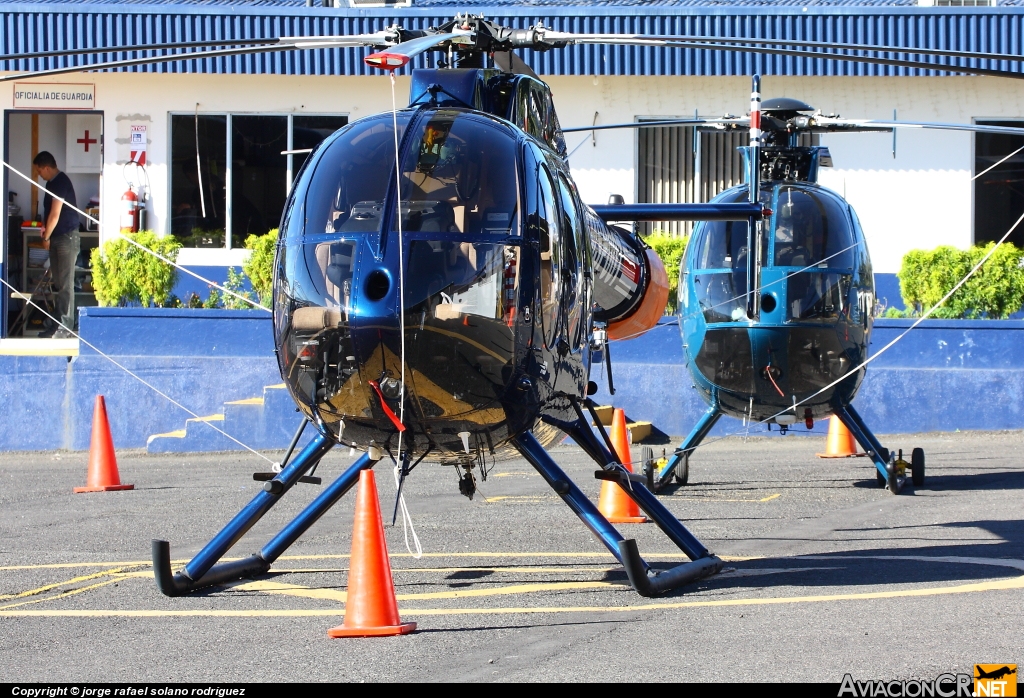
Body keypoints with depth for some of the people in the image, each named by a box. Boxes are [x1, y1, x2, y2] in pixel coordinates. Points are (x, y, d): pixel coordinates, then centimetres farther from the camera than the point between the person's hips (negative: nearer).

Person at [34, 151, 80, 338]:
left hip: (67, 238, -10)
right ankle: (60, 321, 17)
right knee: (57, 282, 12)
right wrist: (45, 226, 8)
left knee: (65, 284, -9)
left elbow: (55, 214, -18)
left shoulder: (60, 182, -16)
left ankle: (66, 326, -9)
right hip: (57, 238, 10)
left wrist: (46, 237, -9)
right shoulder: (53, 183, 13)